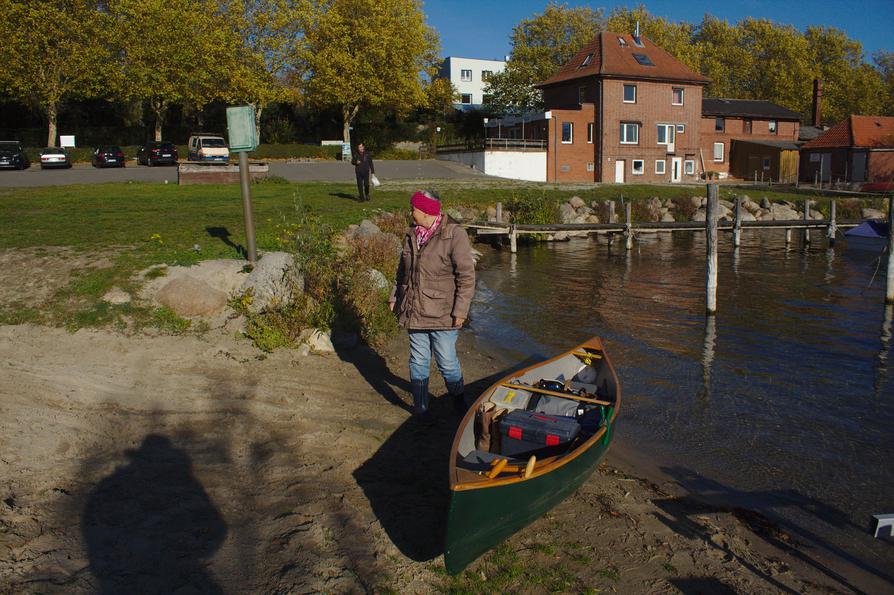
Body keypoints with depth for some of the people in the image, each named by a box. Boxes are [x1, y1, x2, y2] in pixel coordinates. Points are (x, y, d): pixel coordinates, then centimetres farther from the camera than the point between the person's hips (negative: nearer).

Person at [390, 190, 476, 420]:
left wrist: (460, 310, -17)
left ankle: (458, 398, 30)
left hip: (442, 314, -5)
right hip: (415, 311, 5)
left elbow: (466, 276, -14)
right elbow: (403, 270, 21)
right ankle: (421, 407, 25)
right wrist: (395, 296, 17)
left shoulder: (454, 235, -12)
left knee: (447, 362, 3)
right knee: (419, 361, 11)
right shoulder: (412, 234, 9)